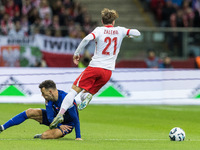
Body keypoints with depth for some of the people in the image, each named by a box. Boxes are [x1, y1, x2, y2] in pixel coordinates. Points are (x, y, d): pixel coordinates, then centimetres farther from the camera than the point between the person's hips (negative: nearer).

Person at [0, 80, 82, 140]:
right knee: (30, 112, -6)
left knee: (45, 135, -32)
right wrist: (59, 125, -33)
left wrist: (78, 137, -35)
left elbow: (75, 119, -32)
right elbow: (50, 117, -14)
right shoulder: (48, 99, -12)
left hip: (67, 124, -7)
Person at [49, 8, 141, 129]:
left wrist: (77, 53, -8)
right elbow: (137, 33, 14)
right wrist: (128, 34, 35)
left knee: (74, 90, 1)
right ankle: (87, 96, -23)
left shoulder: (99, 30, 0)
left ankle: (61, 114, -13)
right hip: (108, 71, 3)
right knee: (85, 94, 14)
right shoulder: (120, 31, 8)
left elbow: (87, 39, -17)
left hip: (94, 67, -3)